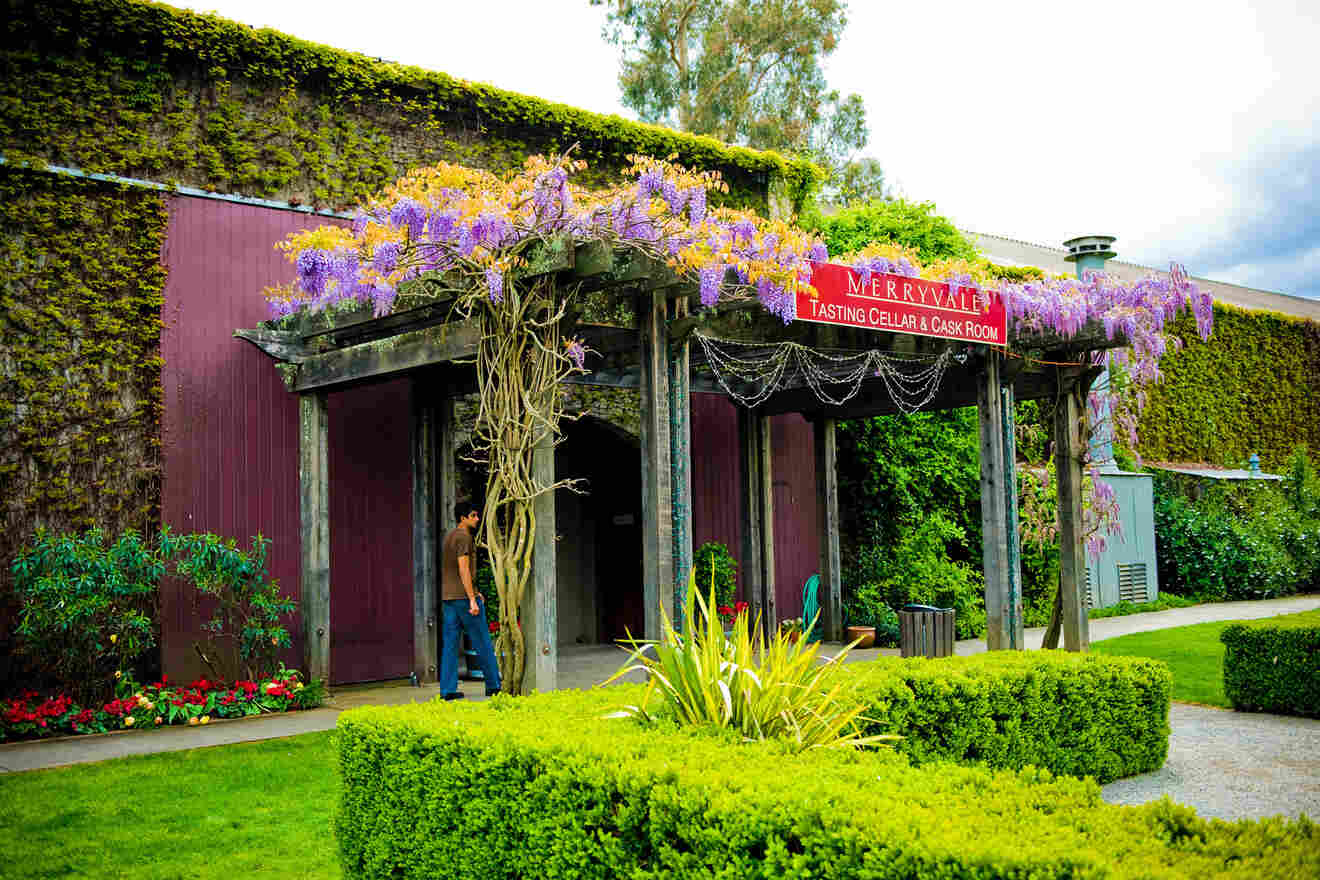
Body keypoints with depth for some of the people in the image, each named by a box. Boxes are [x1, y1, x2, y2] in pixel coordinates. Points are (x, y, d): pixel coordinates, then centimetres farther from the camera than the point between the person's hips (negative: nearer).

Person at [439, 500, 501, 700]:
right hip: (463, 596, -8)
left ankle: (448, 689, 1)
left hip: (448, 597, 8)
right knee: (482, 642, 1)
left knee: (450, 644, 4)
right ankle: (493, 685, 8)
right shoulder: (463, 537, -11)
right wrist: (472, 599, -19)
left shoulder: (448, 538, 18)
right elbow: (463, 569, -18)